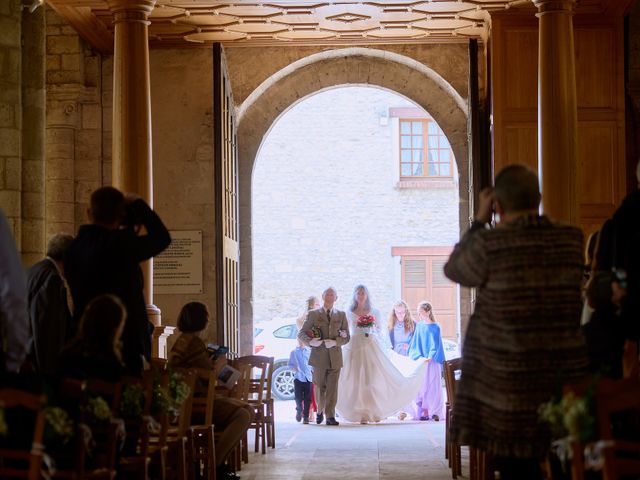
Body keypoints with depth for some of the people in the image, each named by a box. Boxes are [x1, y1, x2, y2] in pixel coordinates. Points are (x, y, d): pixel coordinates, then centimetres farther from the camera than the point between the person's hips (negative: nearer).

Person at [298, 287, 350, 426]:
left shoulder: (341, 315, 11)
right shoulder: (313, 314, 6)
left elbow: (346, 337, 7)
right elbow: (301, 334, 4)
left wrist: (335, 342, -12)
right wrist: (310, 341, -16)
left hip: (335, 357, 1)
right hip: (319, 357, -1)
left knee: (332, 388, -5)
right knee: (319, 387, 8)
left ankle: (330, 416, -3)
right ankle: (320, 411, 30)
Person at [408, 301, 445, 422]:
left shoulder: (435, 327, -1)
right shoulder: (419, 326, 10)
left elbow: (435, 344, -8)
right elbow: (415, 343, 9)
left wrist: (430, 357, -23)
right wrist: (418, 356, -7)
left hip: (432, 361, -4)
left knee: (433, 386, -5)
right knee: (421, 386, 0)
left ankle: (435, 412, -5)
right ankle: (423, 412, 2)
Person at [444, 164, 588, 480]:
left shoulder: (489, 245, -13)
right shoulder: (573, 240, -1)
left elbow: (454, 270, 6)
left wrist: (479, 221, 13)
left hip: (511, 380, -4)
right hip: (568, 378, 4)